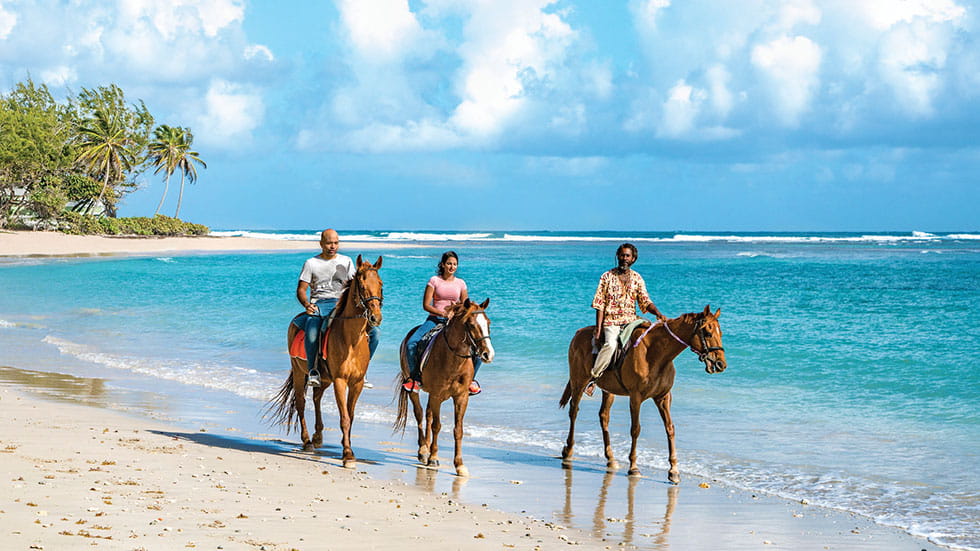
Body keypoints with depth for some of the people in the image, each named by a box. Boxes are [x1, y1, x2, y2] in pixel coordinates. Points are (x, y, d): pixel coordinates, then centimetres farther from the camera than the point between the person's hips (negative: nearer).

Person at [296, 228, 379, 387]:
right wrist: (307, 304, -15)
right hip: (319, 304, -3)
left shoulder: (346, 261, 16)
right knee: (311, 332, -37)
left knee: (373, 331, -15)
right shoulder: (311, 263, 9)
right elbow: (301, 289, 6)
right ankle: (313, 370, -24)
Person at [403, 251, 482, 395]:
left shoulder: (461, 283, 9)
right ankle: (415, 378, -6)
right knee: (411, 344, -25)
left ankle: (470, 379, 4)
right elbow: (426, 305, -3)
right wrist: (443, 313, -16)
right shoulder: (434, 280, 2)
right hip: (435, 319, -1)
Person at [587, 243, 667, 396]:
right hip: (610, 321, -4)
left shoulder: (637, 279, 11)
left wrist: (658, 314, -16)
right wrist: (598, 329, -8)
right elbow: (600, 305, 0)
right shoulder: (607, 277, 3)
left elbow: (645, 302, 5)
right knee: (610, 344, -32)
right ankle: (593, 378, -24)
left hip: (631, 320, 4)